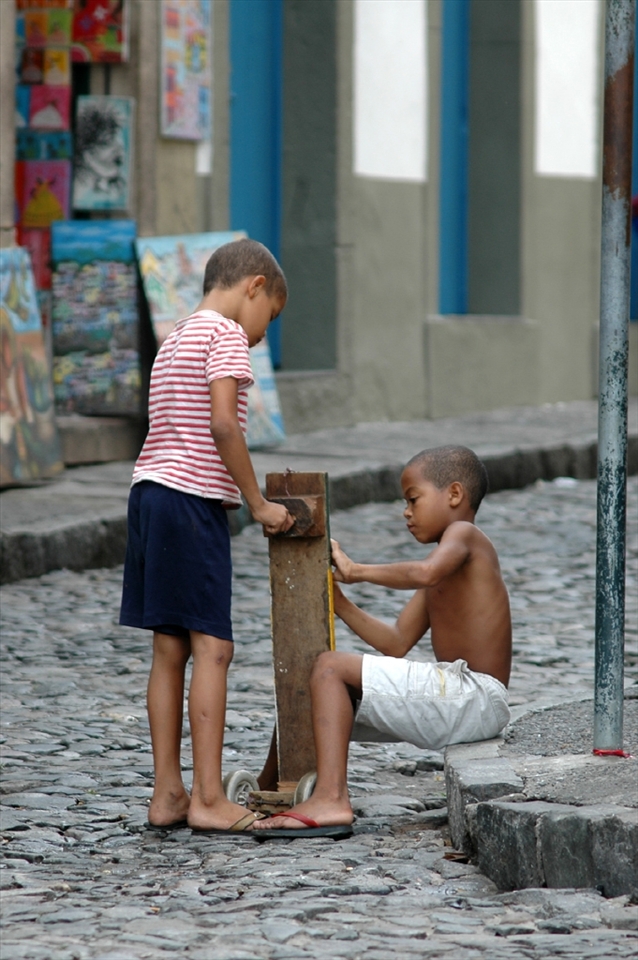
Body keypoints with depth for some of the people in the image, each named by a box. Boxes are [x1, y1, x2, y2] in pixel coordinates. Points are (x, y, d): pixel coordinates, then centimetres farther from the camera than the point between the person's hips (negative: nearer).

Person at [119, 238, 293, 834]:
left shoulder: (174, 342, 22)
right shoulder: (225, 333, -6)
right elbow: (222, 425, -17)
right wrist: (259, 504, -10)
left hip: (150, 494, 9)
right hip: (192, 499, -9)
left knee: (171, 649, 9)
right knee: (212, 648, -8)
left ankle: (167, 795, 10)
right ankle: (208, 798, -10)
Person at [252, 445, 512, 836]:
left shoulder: (463, 534, -7)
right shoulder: (446, 567, 22)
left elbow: (425, 573, -32)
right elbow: (397, 644, 17)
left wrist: (357, 570, -19)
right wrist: (338, 602, 8)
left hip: (474, 698, -11)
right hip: (456, 701, 11)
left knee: (331, 667, -19)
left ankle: (330, 799, -29)